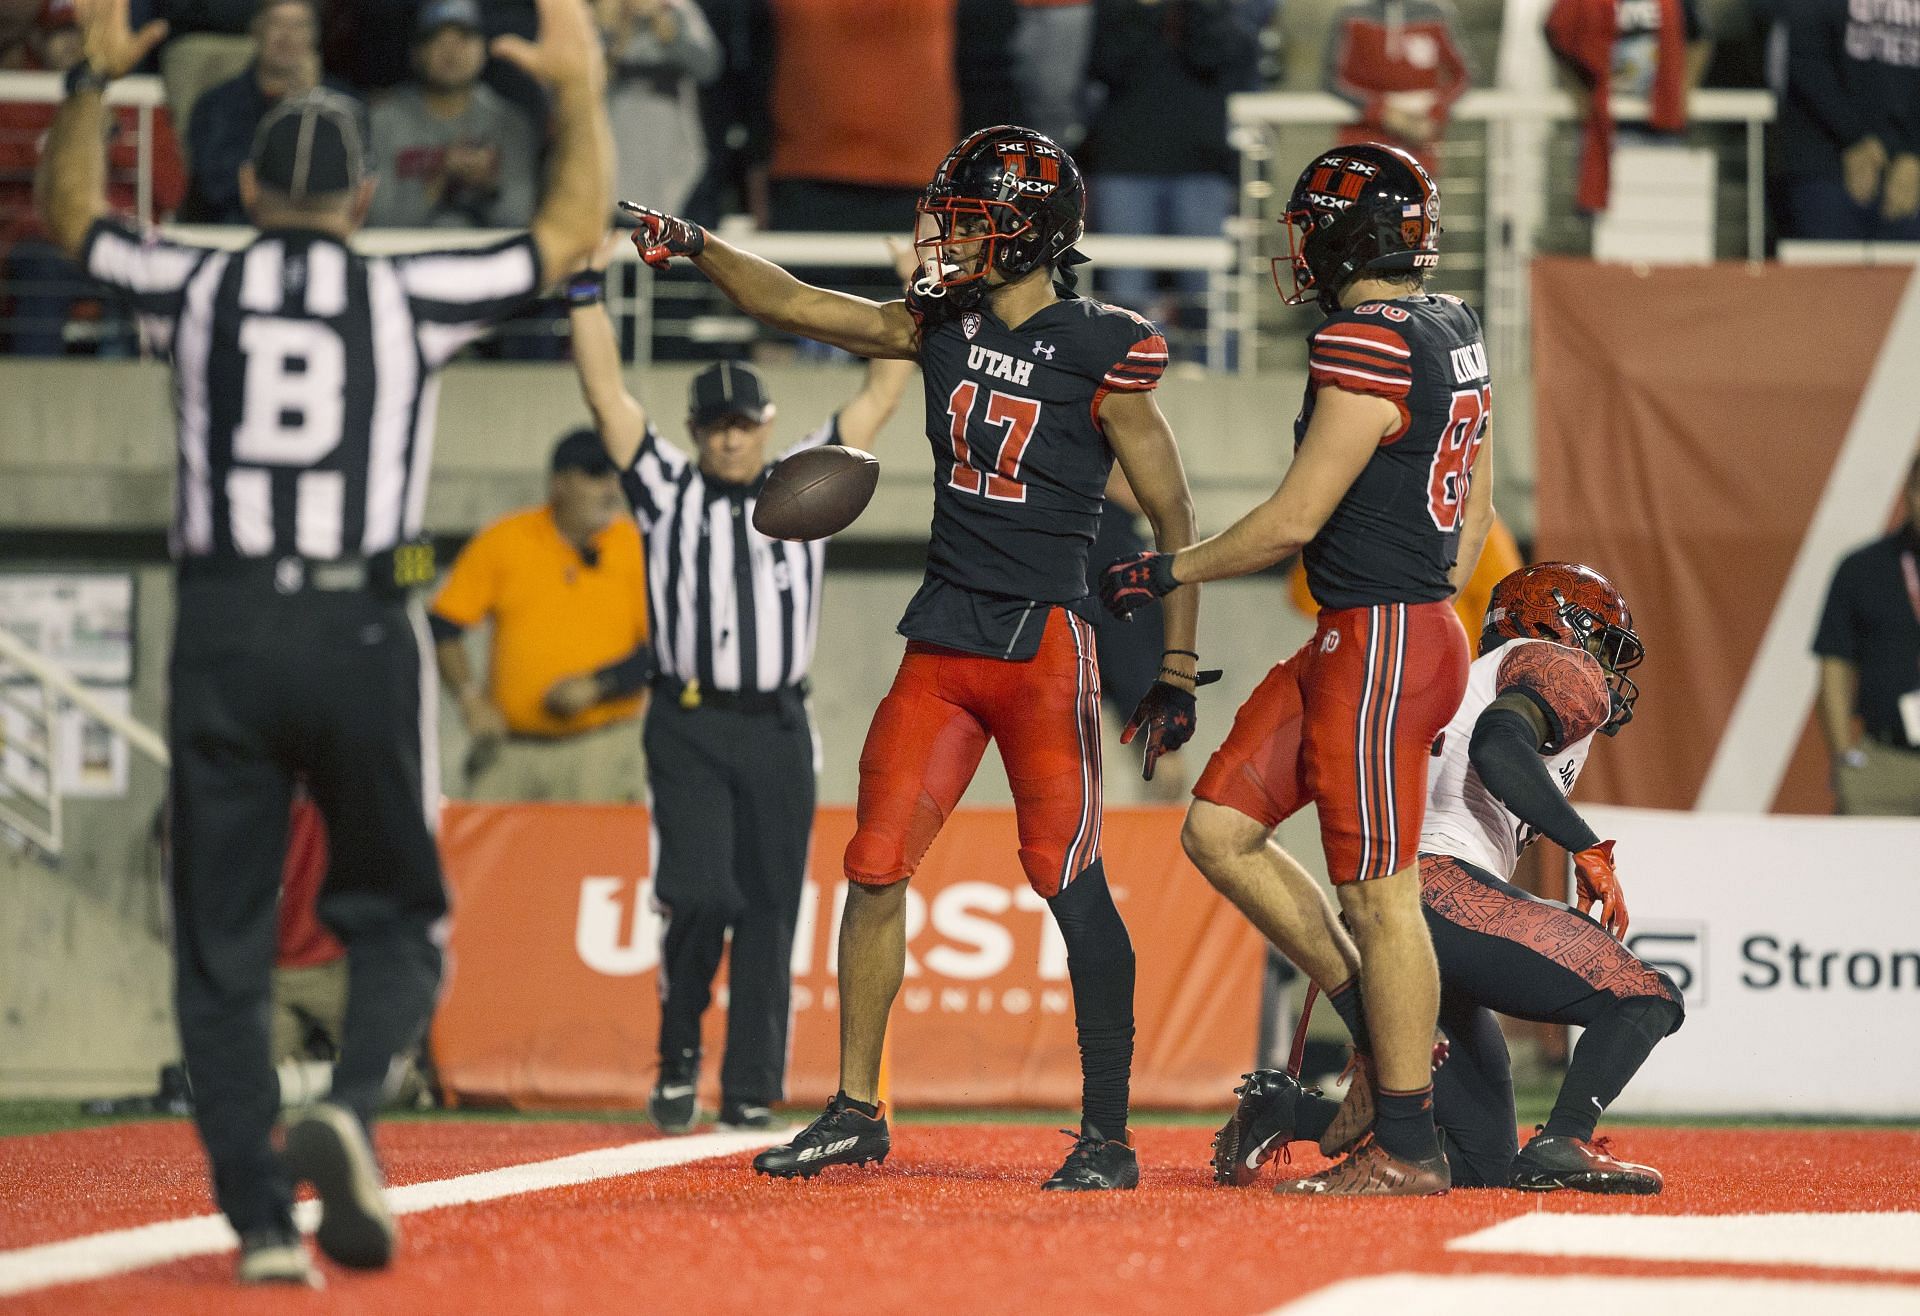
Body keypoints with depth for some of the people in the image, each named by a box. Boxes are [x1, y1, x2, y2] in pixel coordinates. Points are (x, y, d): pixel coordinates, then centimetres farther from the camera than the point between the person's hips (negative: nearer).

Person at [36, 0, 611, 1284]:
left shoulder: (198, 288, 5)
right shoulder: (412, 297, 1)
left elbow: (69, 213, 25)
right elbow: (574, 229, 15)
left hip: (222, 636, 1)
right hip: (363, 637, -1)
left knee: (222, 947, 6)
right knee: (397, 921, 10)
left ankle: (260, 1217, -3)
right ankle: (348, 1112, -19)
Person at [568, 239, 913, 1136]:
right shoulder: (667, 489, 7)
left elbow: (879, 398, 13)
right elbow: (606, 393, 1)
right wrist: (585, 289, -6)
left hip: (779, 731, 2)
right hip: (687, 727, -2)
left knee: (769, 912, 1)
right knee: (700, 896, -14)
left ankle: (751, 1091, 7)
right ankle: (678, 1055, 7)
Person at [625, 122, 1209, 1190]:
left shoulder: (1097, 354, -10)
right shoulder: (945, 327, 7)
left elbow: (1173, 515, -5)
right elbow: (802, 308, 14)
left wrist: (1178, 668, -5)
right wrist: (697, 249, 1)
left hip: (1045, 642, -6)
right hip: (944, 640, 6)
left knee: (1070, 881, -6)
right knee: (877, 864, 1)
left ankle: (1108, 1133, 2)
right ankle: (857, 1112, 10)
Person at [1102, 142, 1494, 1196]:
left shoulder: (1367, 344, -17)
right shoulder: (1451, 334, 13)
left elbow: (1295, 521, -16)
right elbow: (1472, 514, 20)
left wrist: (1163, 575, -5)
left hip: (1379, 642, -10)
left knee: (1378, 893, -4)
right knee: (1219, 830, 10)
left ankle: (1406, 1148, 2)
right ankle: (1384, 1033, 15)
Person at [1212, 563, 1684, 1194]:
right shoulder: (1563, 669, 9)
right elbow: (1499, 743, -15)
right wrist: (1589, 850, -15)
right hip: (1448, 893, -9)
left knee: (1481, 1161, 10)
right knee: (1647, 998, -9)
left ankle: (1283, 1105, 4)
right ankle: (1562, 1144, -26)